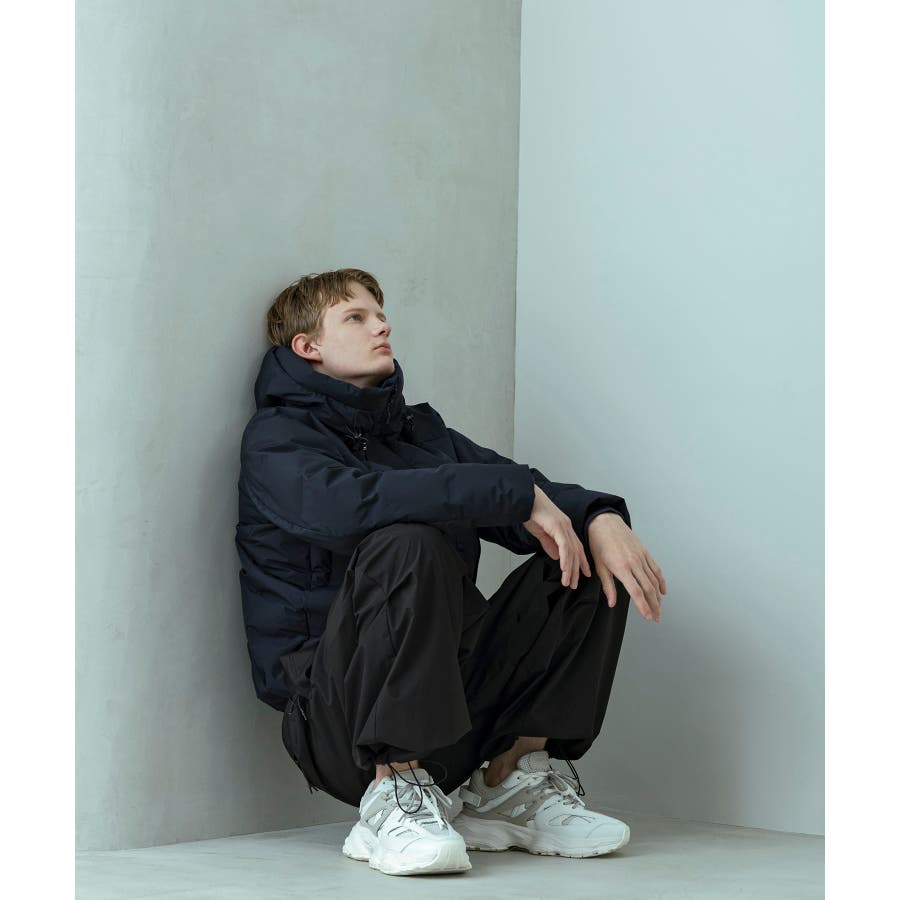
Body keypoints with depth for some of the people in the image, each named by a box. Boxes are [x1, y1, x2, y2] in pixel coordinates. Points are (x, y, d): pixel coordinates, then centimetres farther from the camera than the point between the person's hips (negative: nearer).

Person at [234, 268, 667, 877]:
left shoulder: (420, 429, 19)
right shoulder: (277, 439, -2)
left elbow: (536, 496, 10)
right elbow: (349, 502, -24)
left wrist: (600, 518, -14)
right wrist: (517, 496, -23)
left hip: (454, 687, 7)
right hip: (335, 707, -7)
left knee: (592, 562, -2)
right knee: (407, 545, -31)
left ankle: (513, 784, -3)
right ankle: (394, 795, -24)